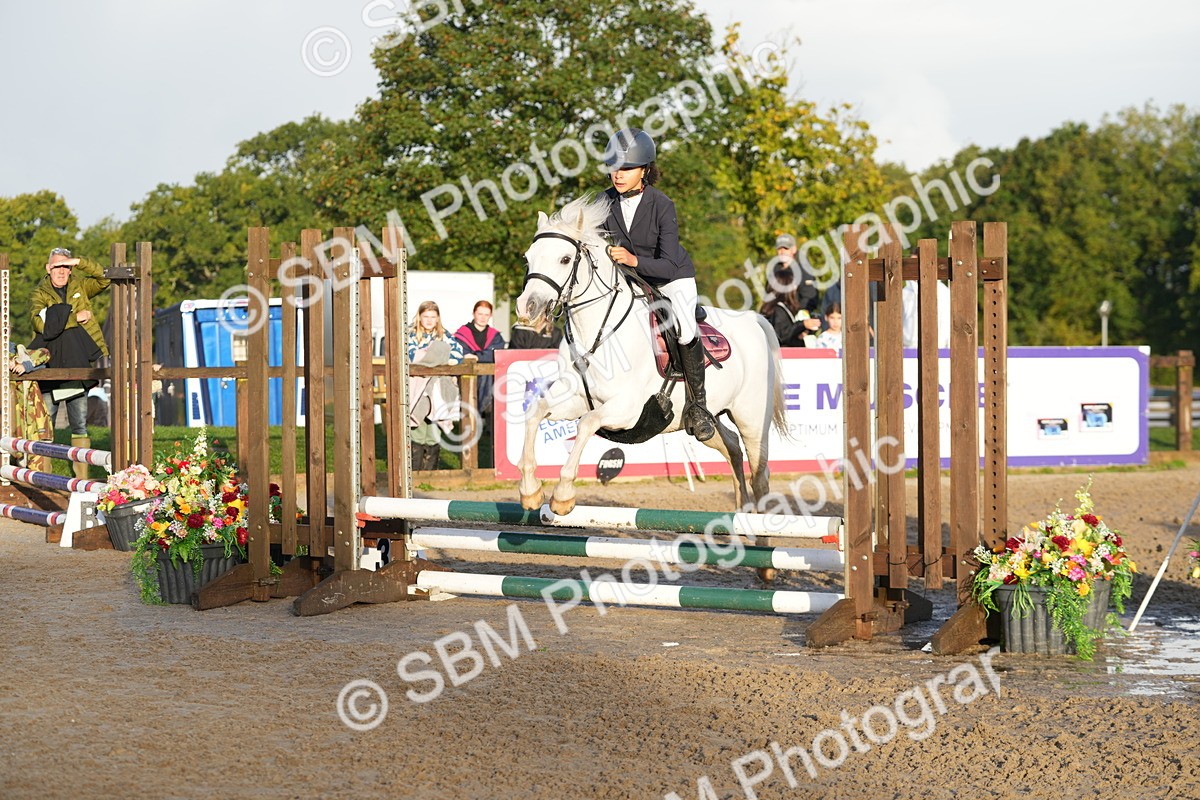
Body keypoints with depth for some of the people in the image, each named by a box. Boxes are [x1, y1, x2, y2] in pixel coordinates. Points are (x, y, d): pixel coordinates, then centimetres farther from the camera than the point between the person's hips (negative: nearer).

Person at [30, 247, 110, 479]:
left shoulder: (80, 287, 12)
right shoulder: (39, 294, 2)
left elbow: (104, 279, 0)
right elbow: (41, 323, -15)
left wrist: (80, 263, -11)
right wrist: (76, 318, -12)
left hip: (78, 367, 3)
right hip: (51, 370, -3)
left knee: (80, 426, 7)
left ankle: (81, 476, 11)